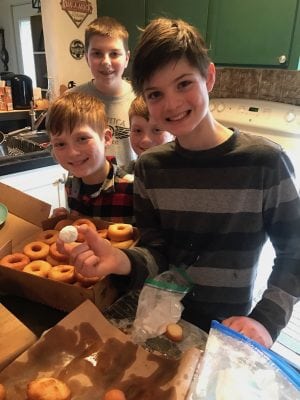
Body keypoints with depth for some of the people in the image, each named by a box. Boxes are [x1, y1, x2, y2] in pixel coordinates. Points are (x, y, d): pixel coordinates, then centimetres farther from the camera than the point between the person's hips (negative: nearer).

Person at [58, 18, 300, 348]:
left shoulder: (265, 162, -18)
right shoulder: (150, 167, -8)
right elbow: (156, 254, -8)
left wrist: (265, 321, -21)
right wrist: (122, 262, -28)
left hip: (229, 331, -2)